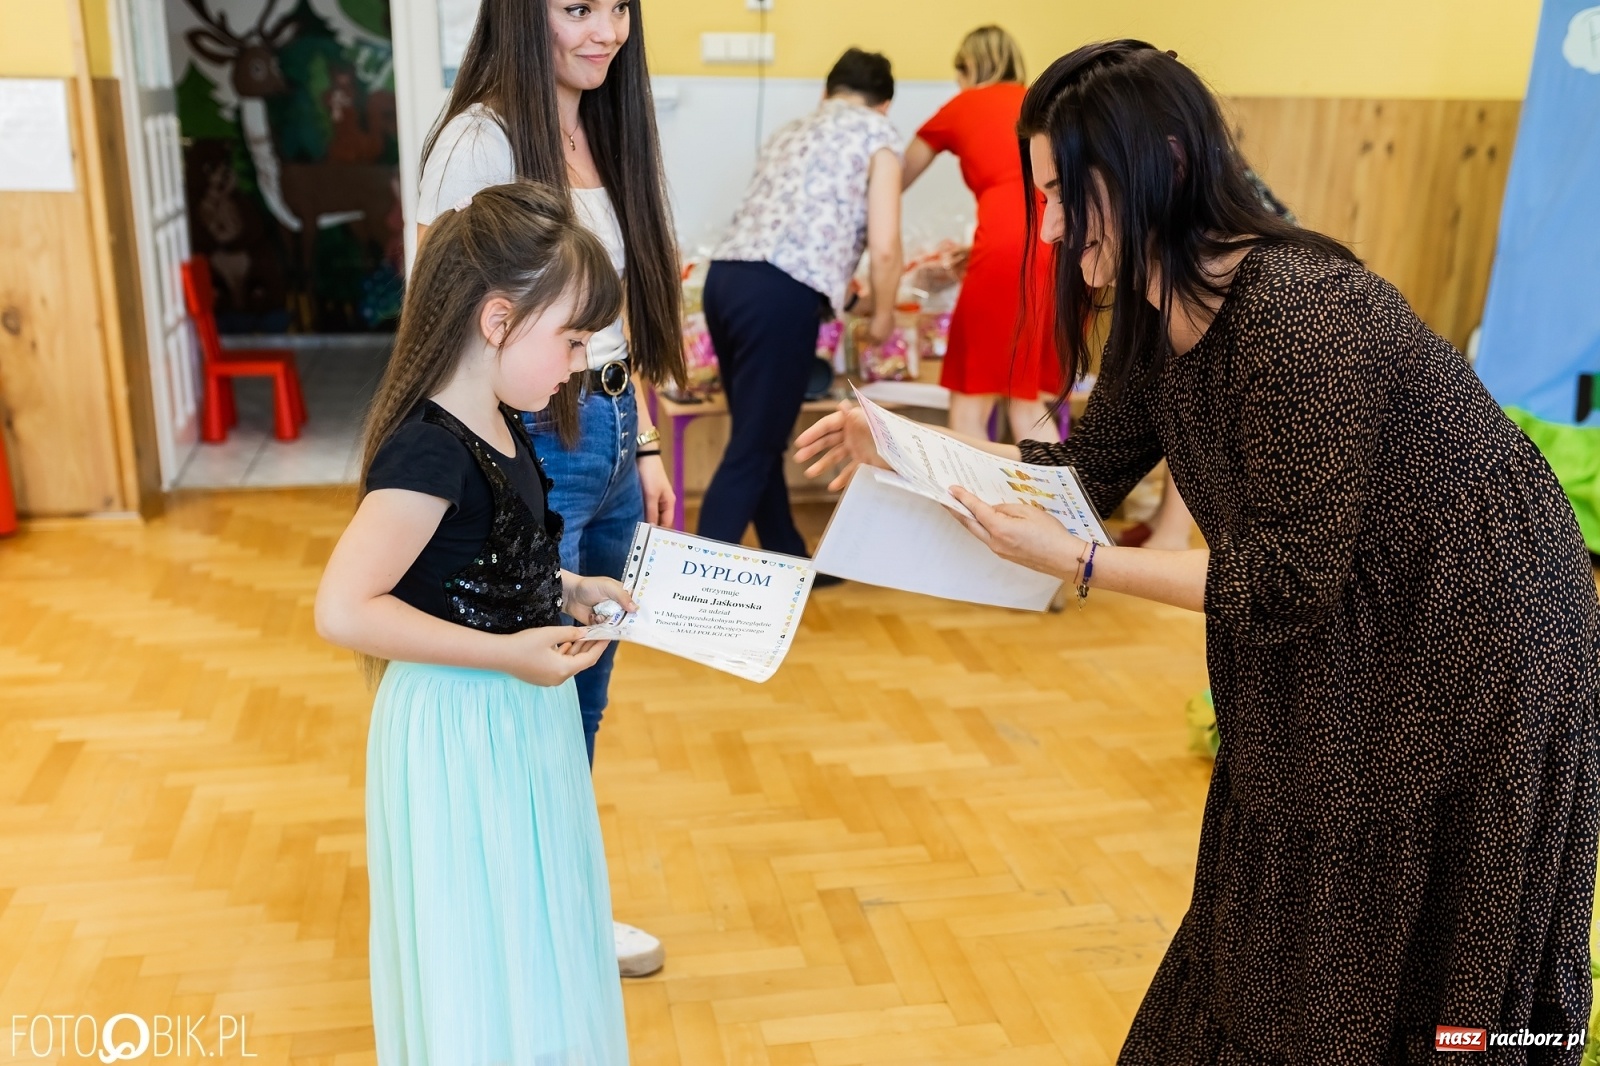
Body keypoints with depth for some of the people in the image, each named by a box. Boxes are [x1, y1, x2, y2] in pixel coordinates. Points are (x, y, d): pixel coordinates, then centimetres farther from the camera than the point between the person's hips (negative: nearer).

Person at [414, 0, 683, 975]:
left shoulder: (605, 132, 11)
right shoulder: (481, 140, -15)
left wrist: (644, 445, 15)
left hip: (612, 439, 8)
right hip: (532, 448, -8)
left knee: (585, 696, 19)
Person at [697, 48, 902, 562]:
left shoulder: (791, 130, 28)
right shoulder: (877, 130, 9)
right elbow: (883, 246, -2)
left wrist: (837, 293, 45)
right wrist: (882, 316, 15)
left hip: (725, 277, 8)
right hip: (780, 292, -7)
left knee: (760, 437, 18)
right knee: (750, 452, -2)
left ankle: (789, 560, 34)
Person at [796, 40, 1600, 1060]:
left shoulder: (1298, 317, -31)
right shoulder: (1155, 316, -5)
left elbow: (1292, 576, -27)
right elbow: (1096, 462, 5)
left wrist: (1078, 563, -29)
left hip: (1469, 655, -8)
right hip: (1335, 650, 8)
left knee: (1409, 981, 11)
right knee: (1269, 938, 20)